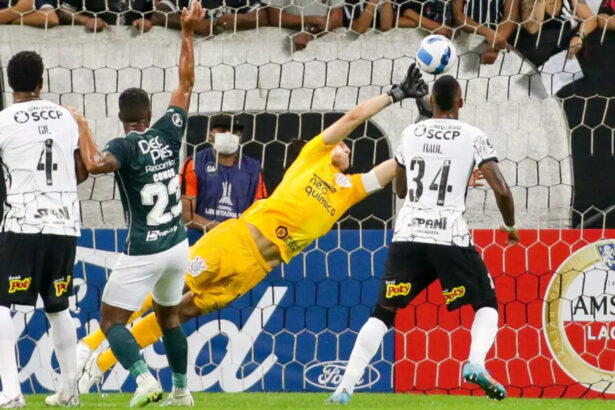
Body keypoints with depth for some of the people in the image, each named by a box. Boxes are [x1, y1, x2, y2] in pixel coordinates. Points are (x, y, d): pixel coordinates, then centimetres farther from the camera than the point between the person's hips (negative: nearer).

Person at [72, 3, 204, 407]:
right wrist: (188, 33, 14)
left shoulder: (125, 147, -14)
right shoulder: (169, 132, -1)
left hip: (143, 253, -6)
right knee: (169, 315, 24)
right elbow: (187, 83, 9)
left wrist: (81, 126, -21)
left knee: (111, 320, 1)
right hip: (177, 246, 6)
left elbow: (96, 163, -37)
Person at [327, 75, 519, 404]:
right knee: (486, 303, 15)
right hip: (450, 236, -3)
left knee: (382, 313, 9)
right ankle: (476, 363, -13)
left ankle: (345, 388, -3)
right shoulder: (473, 137, 1)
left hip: (407, 234, 3)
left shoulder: (410, 135, 12)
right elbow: (501, 190, -5)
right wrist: (510, 226, 12)